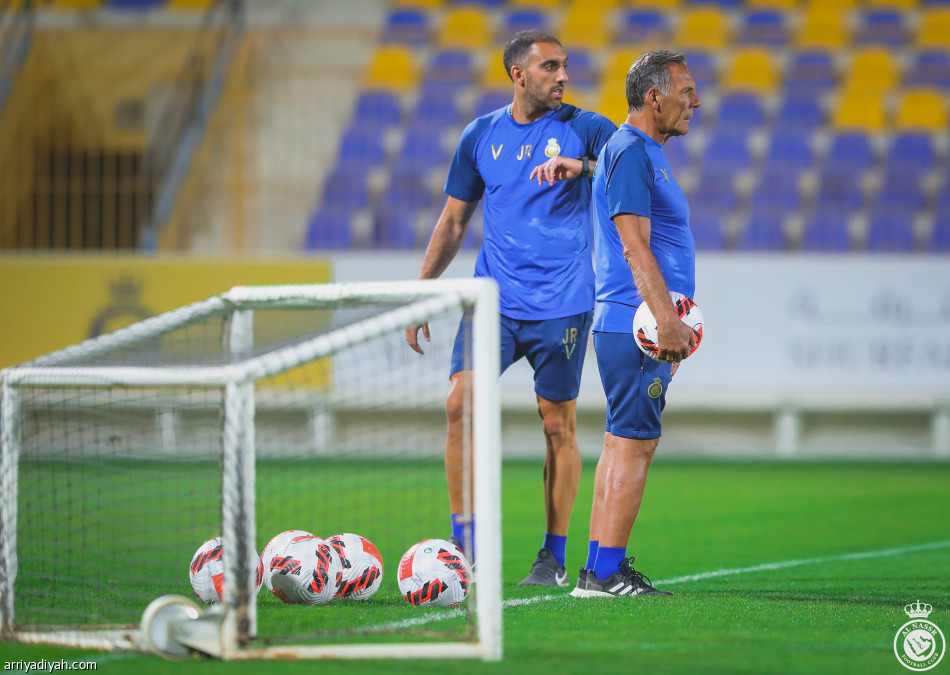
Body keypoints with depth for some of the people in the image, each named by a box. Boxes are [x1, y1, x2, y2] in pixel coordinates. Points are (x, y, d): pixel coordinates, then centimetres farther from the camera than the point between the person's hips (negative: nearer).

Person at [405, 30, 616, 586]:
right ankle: (465, 540, -3)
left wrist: (581, 167, -30)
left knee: (558, 425, 1)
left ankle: (555, 557, 12)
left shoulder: (581, 128, 1)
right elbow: (454, 222, 16)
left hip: (561, 305, -2)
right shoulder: (481, 137, 9)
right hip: (495, 300, 2)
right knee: (461, 402, -13)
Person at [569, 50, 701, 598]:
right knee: (633, 445, -10)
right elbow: (634, 246, -21)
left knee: (624, 445, 10)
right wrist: (667, 319, -26)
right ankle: (606, 573, -9)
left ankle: (599, 570, 12)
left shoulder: (647, 153, 20)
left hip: (643, 326, 11)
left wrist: (673, 322, 23)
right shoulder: (629, 153, -13)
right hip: (637, 326, -11)